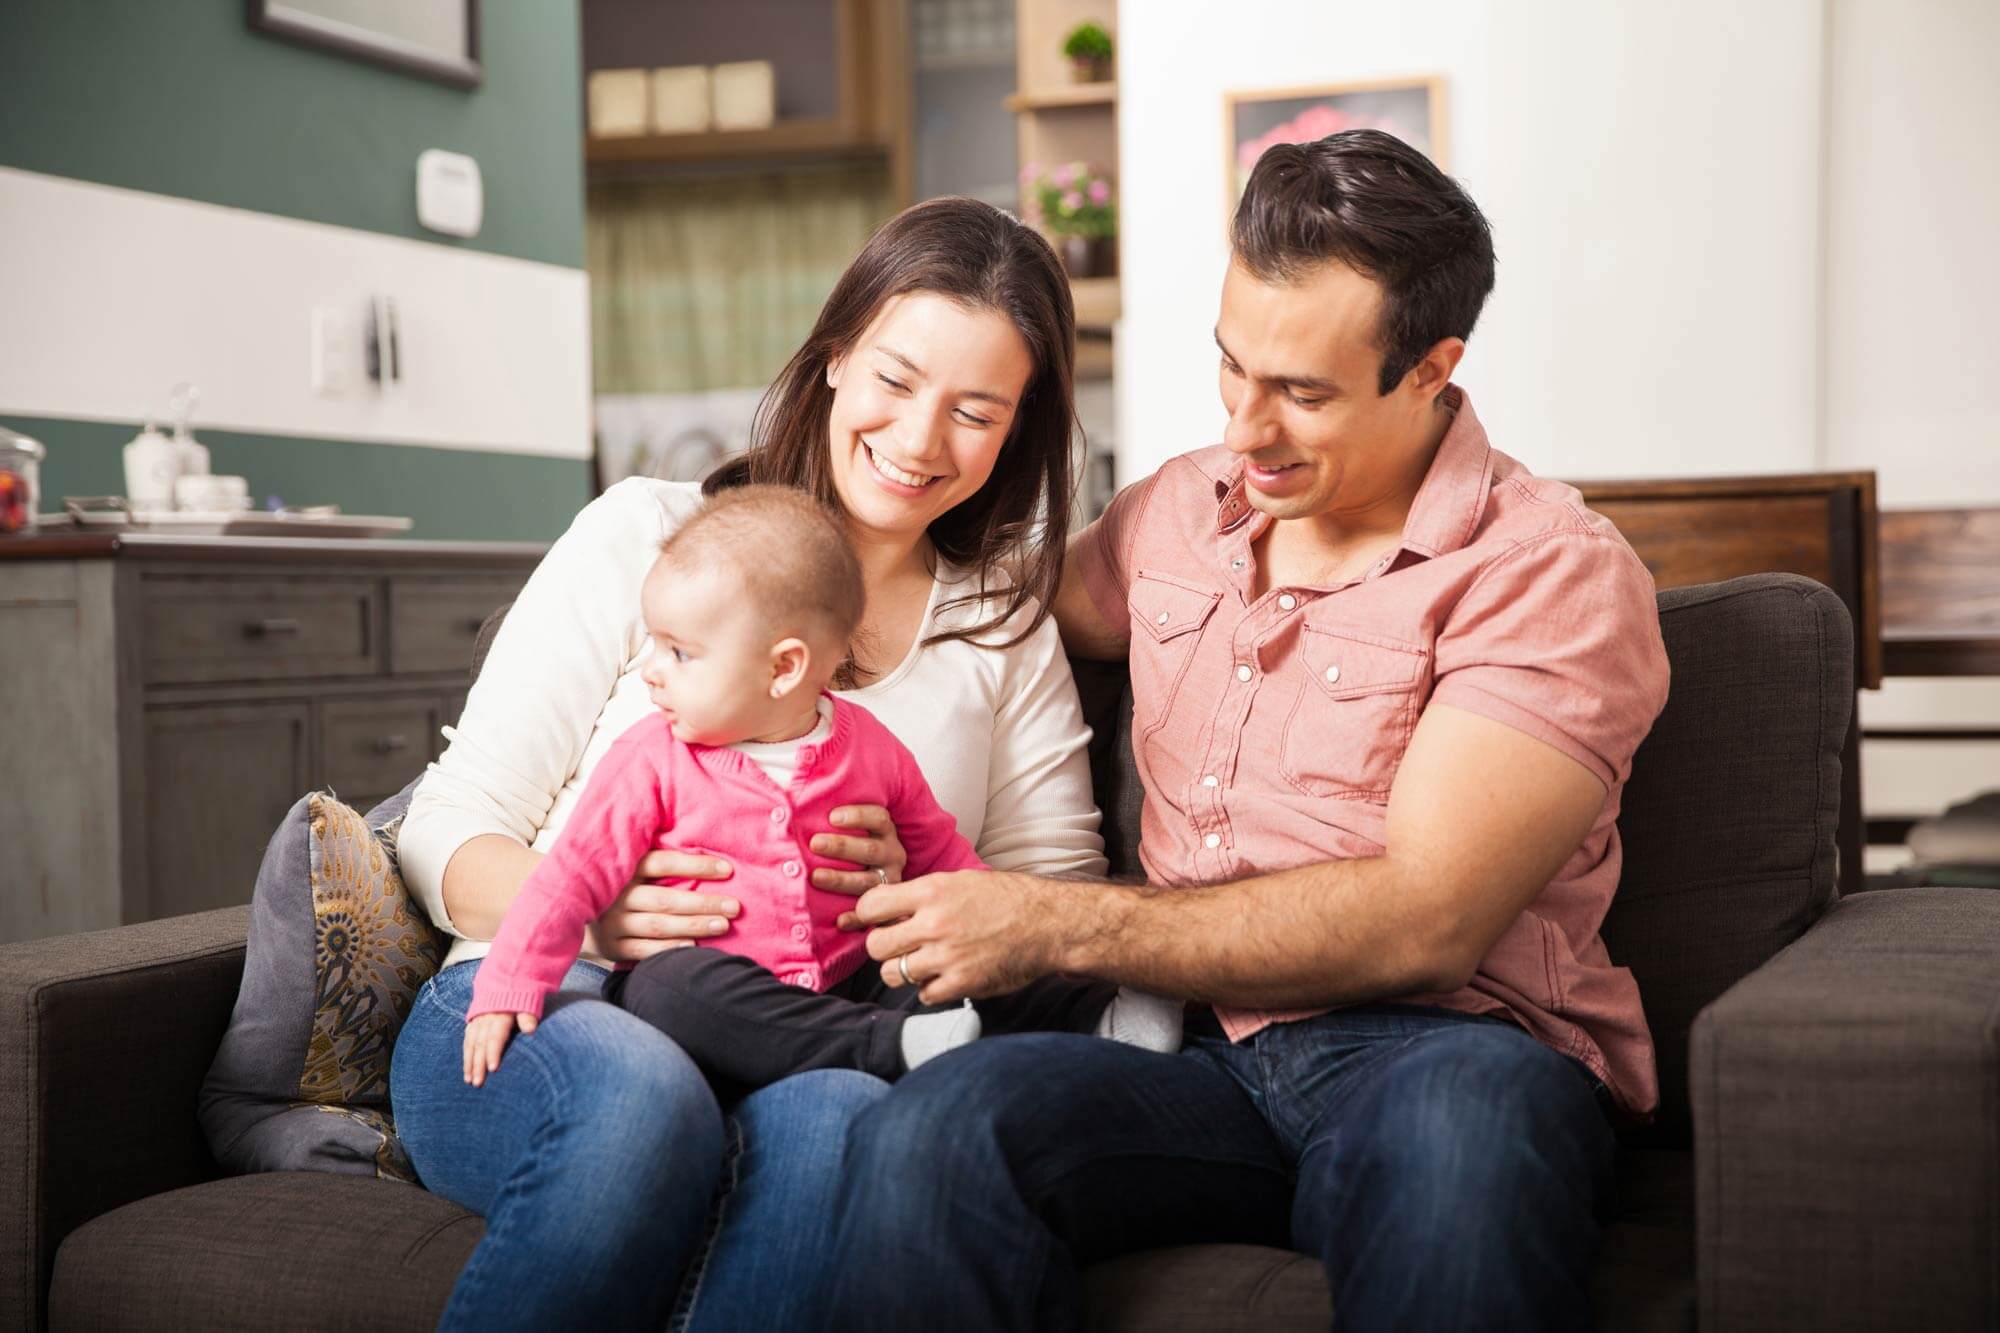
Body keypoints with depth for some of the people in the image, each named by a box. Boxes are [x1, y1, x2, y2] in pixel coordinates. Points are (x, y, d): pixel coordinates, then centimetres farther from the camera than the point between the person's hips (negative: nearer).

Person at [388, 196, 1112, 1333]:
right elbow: (449, 831, 4)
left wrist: (920, 895, -11)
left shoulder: (1009, 632, 18)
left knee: (840, 1122, -36)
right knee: (642, 1093, -38)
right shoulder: (648, 536, 7)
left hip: (800, 1058, 2)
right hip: (538, 1019, -1)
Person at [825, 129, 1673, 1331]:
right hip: (1204, 1058, 4)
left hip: (1451, 1057, -3)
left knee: (1462, 1125, -41)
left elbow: (1423, 924, -14)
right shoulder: (1177, 512, 15)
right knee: (927, 1133, -30)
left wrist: (1056, 927, -14)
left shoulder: (1550, 570, -4)